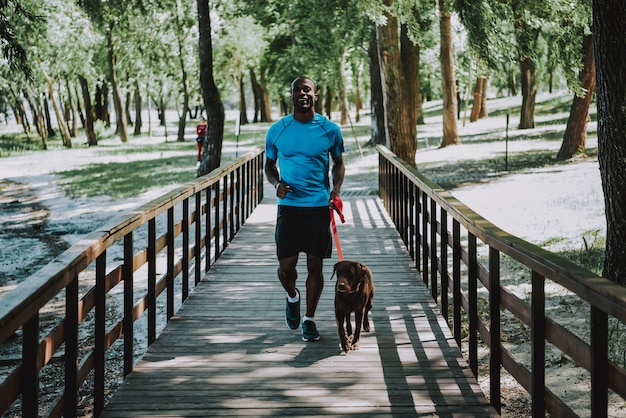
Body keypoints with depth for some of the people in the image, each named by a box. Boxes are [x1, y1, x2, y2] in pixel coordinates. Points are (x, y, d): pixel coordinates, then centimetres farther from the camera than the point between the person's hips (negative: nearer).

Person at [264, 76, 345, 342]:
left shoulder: (329, 130, 0)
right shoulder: (277, 130, 1)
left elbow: (339, 163, 12)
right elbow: (269, 165, 12)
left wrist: (336, 189, -6)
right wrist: (276, 183, -9)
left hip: (319, 206, 0)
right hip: (288, 206, 0)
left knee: (315, 265, 3)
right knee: (286, 266, -2)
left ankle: (309, 319, 17)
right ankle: (292, 297, 31)